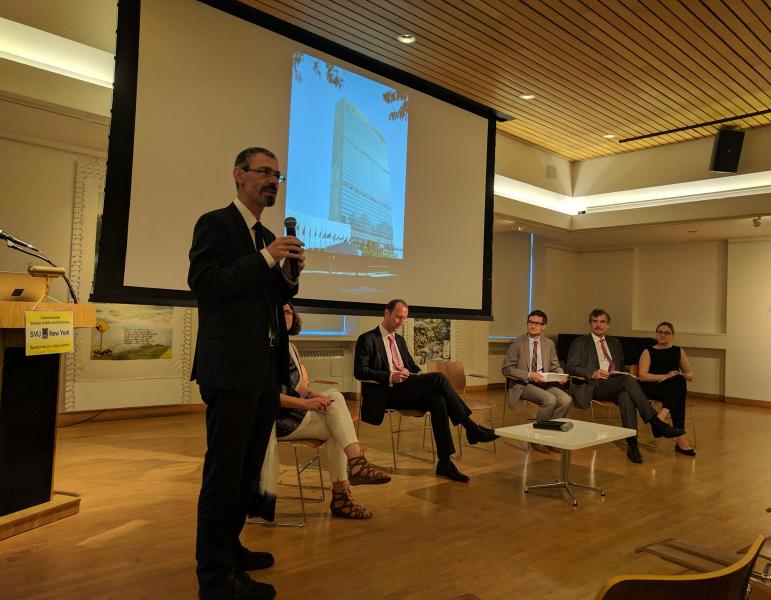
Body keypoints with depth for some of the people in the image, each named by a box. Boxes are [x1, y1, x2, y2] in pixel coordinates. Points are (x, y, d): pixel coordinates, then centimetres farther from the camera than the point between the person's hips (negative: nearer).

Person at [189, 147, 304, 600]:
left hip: (266, 366, 8)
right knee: (225, 468, -3)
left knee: (248, 466, 16)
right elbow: (203, 283, -16)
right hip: (232, 366, -8)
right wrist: (265, 259, -19)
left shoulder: (268, 237, 18)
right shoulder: (215, 224, -4)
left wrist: (288, 274, 1)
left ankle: (228, 546, 31)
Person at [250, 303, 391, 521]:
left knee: (335, 396, -16)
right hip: (275, 417, -7)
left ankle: (357, 462, -17)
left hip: (294, 410, 7)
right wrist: (305, 403, -25)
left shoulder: (291, 347, 15)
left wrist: (313, 396, -8)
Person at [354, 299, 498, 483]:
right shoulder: (367, 339, -2)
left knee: (437, 400, -25)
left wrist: (420, 375, 4)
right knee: (438, 378, -23)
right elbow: (359, 371, -10)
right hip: (386, 393, -7)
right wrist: (390, 377, -21)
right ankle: (471, 428, -15)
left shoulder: (399, 339, 22)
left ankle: (444, 462, -22)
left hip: (407, 390, 7)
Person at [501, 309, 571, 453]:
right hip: (524, 385, -4)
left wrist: (561, 376, -7)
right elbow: (506, 368, -4)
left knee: (566, 400, -23)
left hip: (546, 383, 5)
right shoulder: (517, 343, 1)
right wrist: (529, 375, -16)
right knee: (550, 400, -30)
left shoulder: (549, 344, 15)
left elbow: (555, 366, 18)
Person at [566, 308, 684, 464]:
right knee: (627, 380, -33)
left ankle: (632, 444, -37)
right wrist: (592, 374, -16)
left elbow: (621, 368, 29)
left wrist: (628, 374, 3)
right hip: (594, 386, -4)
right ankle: (656, 424, -33)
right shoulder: (580, 343, 11)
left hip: (616, 384, 4)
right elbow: (570, 367, 1)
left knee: (626, 395, -35)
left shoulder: (614, 343, 27)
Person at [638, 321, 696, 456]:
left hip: (675, 388, 3)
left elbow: (690, 374, 20)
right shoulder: (648, 352, 9)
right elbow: (642, 376, -5)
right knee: (677, 398, -35)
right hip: (653, 388, -2)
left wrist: (685, 376, -5)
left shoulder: (678, 351, 20)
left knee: (679, 381, -35)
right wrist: (665, 376, -17)